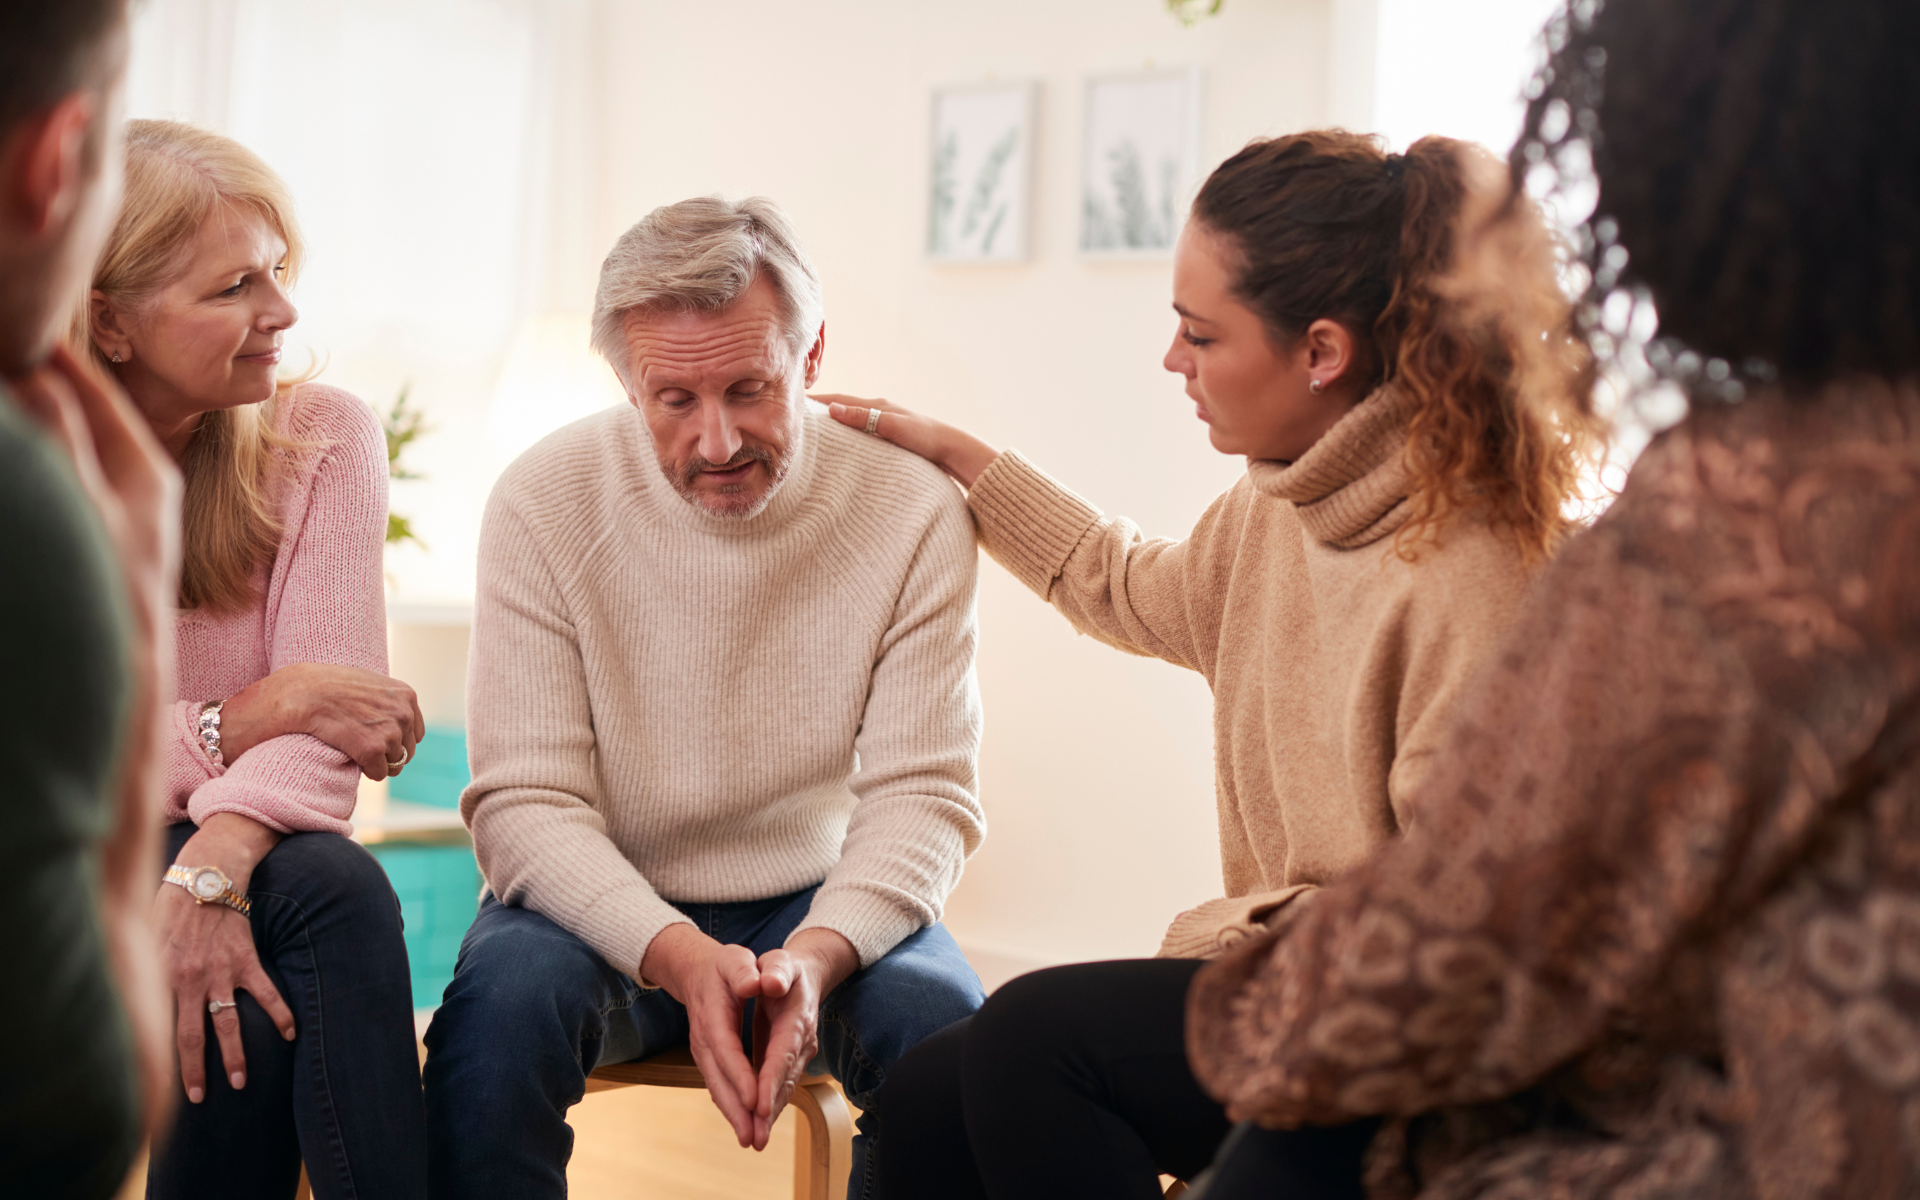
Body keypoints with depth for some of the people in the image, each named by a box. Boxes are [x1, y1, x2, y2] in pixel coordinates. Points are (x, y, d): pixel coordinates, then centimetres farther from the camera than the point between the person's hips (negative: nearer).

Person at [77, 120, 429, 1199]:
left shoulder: (322, 438, -3)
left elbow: (321, 720, -14)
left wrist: (216, 860, -34)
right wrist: (261, 709, -22)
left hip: (249, 861, 2)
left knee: (335, 883, -33)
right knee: (240, 1003, -34)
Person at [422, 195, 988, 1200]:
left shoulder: (914, 514, -9)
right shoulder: (545, 503, -11)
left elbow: (922, 795, -9)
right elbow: (522, 803, -14)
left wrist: (816, 954, -29)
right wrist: (676, 956, -31)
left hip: (818, 909, 1)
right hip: (603, 906, -1)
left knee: (943, 1025, -28)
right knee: (504, 999, -32)